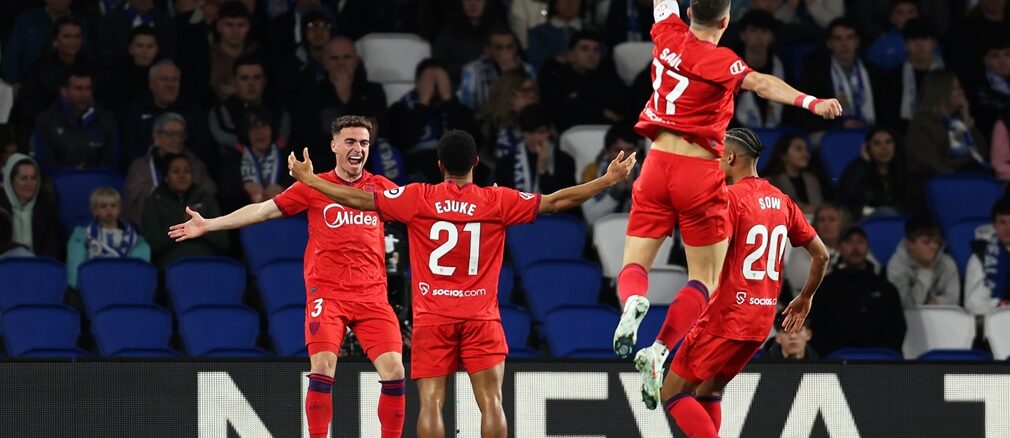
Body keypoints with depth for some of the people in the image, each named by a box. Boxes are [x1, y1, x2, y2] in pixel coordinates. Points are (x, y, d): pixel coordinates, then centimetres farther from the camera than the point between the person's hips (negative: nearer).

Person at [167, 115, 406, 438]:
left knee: (394, 370, -10)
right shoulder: (314, 186, 6)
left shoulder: (380, 188, 10)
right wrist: (208, 225, 5)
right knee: (322, 368, -15)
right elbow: (264, 210, 7)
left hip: (372, 296, 2)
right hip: (326, 292, -2)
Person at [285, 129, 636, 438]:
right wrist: (609, 180, 12)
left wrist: (309, 179, 15)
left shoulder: (418, 198, -2)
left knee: (431, 404, -2)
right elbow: (555, 202, 3)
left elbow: (358, 199, 3)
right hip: (480, 318, 0)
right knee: (491, 402, -1)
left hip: (432, 318, 0)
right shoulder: (498, 201, -1)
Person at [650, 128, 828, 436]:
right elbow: (821, 254, 16)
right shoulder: (781, 201, 11)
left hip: (726, 317, -8)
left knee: (673, 393, -1)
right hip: (762, 321, 8)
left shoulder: (730, 197, -12)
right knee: (708, 392, 21)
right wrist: (806, 298, 31)